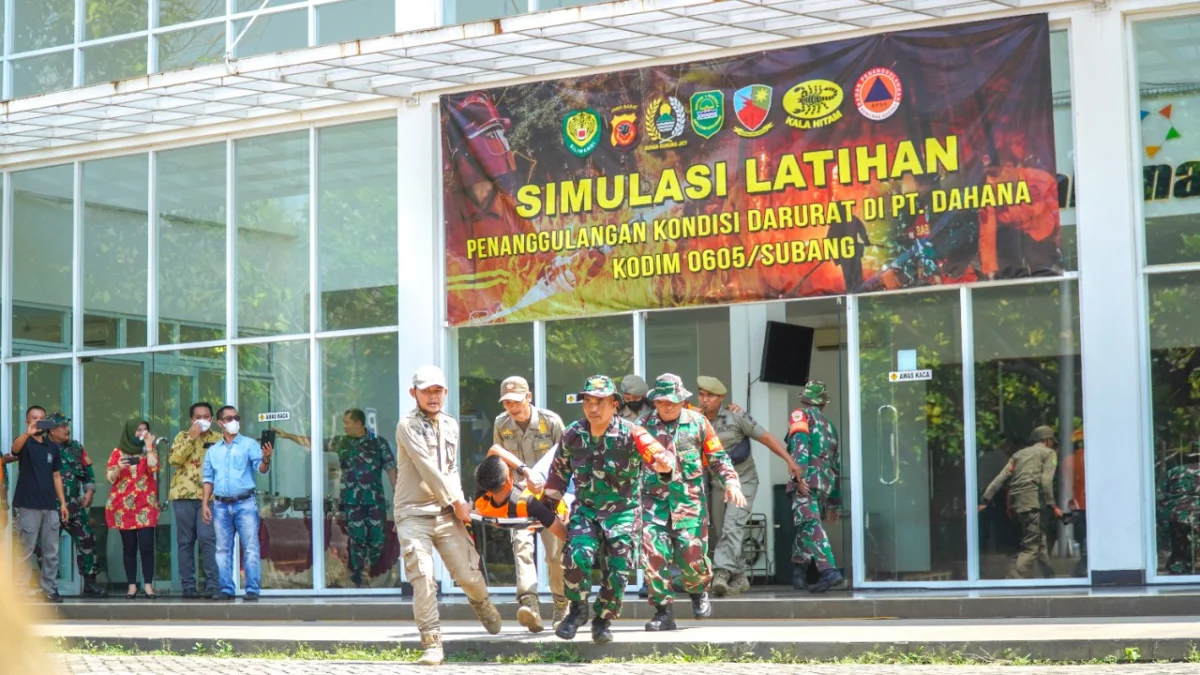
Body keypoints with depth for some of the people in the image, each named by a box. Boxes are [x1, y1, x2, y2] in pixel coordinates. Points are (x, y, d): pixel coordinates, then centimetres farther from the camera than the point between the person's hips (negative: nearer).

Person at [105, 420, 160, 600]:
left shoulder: (148, 450, 10)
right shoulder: (118, 451, 8)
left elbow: (153, 467, -9)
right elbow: (110, 477, 2)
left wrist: (149, 446, -7)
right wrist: (119, 467, -16)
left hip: (145, 505, 0)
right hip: (124, 505, 0)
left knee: (146, 546, -8)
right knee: (129, 547, 0)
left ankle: (148, 585, -7)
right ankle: (132, 586, 3)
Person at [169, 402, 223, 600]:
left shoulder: (218, 439, 10)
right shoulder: (182, 436, 12)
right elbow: (174, 459, -5)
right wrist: (191, 438, -9)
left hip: (209, 495, -1)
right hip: (184, 494, 1)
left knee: (207, 539, -12)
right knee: (186, 542, 2)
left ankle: (213, 585, -10)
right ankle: (188, 586, 6)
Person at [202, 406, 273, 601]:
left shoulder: (249, 444, 2)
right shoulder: (213, 451, 14)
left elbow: (261, 468, -9)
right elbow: (208, 479, 17)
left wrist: (266, 459, -32)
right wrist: (204, 504, 8)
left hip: (245, 503, -4)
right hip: (221, 505, 4)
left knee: (250, 548, -7)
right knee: (223, 549, 6)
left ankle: (252, 590, -7)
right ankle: (227, 589, 12)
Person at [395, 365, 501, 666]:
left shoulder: (450, 425, 15)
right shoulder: (407, 426, -7)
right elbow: (427, 469, -12)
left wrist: (460, 503, 3)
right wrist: (457, 503, -9)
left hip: (446, 513, 5)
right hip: (414, 513, -5)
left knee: (469, 575, 2)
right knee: (423, 579, -15)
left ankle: (482, 603, 36)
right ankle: (432, 645, -9)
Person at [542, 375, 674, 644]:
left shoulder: (630, 434, -15)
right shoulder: (572, 434, -4)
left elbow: (660, 455, -27)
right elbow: (558, 473, 9)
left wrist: (665, 463, -51)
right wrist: (546, 508, 12)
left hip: (622, 512, -2)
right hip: (585, 510, 2)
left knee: (616, 571, -4)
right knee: (576, 556, -21)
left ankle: (603, 621, 21)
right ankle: (577, 610, 3)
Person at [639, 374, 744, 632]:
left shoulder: (697, 422, 7)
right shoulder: (644, 425, 8)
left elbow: (717, 457, 10)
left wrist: (731, 482, -3)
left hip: (689, 497, -1)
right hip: (654, 497, 1)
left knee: (691, 553, -7)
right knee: (653, 552, -12)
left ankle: (699, 592, 27)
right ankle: (663, 611, -1)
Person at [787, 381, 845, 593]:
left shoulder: (801, 415, 7)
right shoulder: (829, 426, 26)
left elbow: (800, 442, -13)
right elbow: (836, 464, 26)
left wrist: (799, 474, -23)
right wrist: (834, 502, 28)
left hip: (808, 480, -7)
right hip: (826, 482, 7)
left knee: (809, 525, -17)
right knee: (806, 524, 19)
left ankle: (829, 571, -32)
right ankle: (798, 572, 21)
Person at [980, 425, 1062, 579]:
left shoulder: (1019, 454, 25)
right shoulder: (1049, 453, 9)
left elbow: (1000, 478, 14)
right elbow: (1046, 481, -7)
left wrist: (985, 500, 9)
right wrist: (1052, 505, -7)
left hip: (1015, 501, 7)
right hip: (1032, 499, -7)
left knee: (1039, 541, 20)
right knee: (1031, 546, -9)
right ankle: (1014, 581, -21)